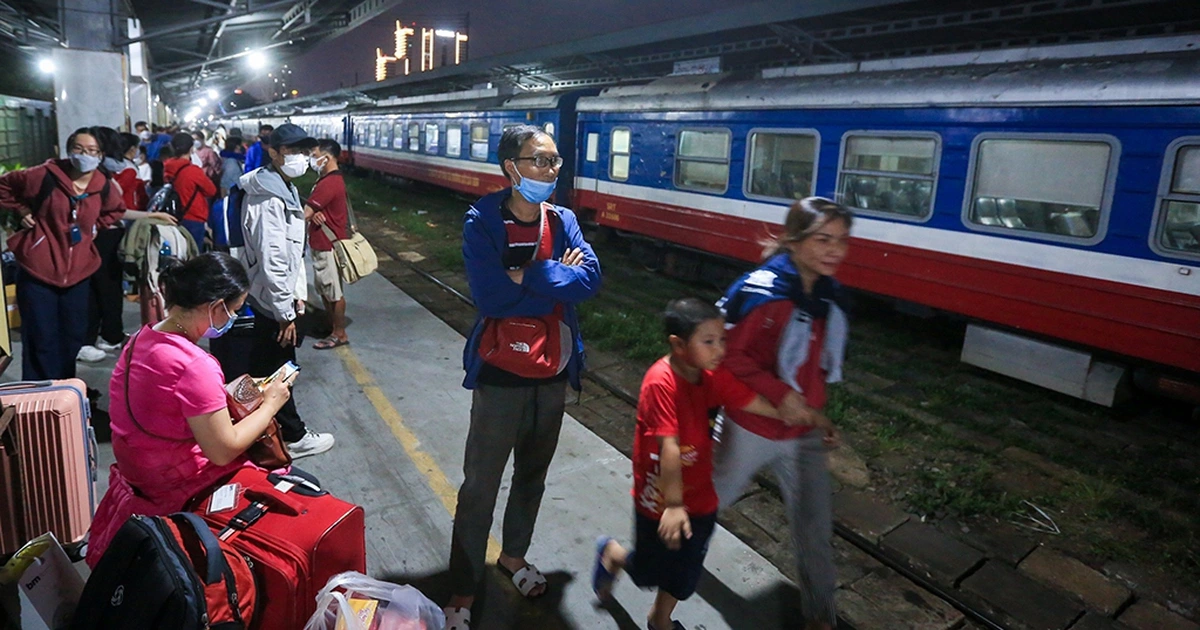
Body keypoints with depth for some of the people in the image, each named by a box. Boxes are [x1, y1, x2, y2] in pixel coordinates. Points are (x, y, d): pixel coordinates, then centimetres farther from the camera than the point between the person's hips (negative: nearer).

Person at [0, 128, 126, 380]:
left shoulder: (104, 187, 0)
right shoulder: (45, 176, -11)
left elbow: (117, 210, 22)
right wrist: (22, 210, -4)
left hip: (77, 272, 4)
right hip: (38, 270, -4)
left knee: (74, 336, 12)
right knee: (41, 340, -1)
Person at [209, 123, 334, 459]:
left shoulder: (286, 190, 11)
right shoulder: (269, 200, -21)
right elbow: (272, 262, -24)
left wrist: (296, 292, 14)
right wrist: (285, 313, -20)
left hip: (277, 298, 9)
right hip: (268, 305, -9)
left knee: (277, 371, 18)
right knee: (276, 374, 4)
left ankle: (290, 431, 31)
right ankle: (294, 437, 17)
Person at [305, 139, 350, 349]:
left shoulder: (329, 183, -22)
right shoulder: (328, 179, 12)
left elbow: (305, 213, -21)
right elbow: (314, 209, 10)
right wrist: (316, 214, -12)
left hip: (328, 246, -10)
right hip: (321, 244, 10)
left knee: (334, 292, 1)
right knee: (324, 290, 19)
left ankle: (340, 334, 11)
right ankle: (331, 325, 33)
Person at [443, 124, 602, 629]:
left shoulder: (563, 221, 0)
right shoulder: (482, 223, -14)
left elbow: (590, 278, -15)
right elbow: (491, 297, -25)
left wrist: (528, 276, -22)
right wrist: (556, 279, -17)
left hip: (553, 374, 5)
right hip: (501, 376, -5)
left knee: (533, 475, 21)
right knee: (480, 486, 5)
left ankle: (514, 556, 44)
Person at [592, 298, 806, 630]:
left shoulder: (712, 376, -8)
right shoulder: (661, 382, -29)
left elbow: (761, 404, -1)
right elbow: (669, 446, -32)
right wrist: (673, 504, -33)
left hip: (700, 496, 6)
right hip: (660, 499, -6)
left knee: (687, 568, 21)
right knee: (651, 568, 16)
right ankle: (612, 553, 48)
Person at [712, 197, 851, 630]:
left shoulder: (827, 295, -1)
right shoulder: (761, 292, -24)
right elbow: (728, 354, -21)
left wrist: (820, 416, 12)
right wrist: (779, 394, -28)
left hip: (803, 432, 5)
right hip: (752, 428, -5)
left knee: (815, 527, 13)